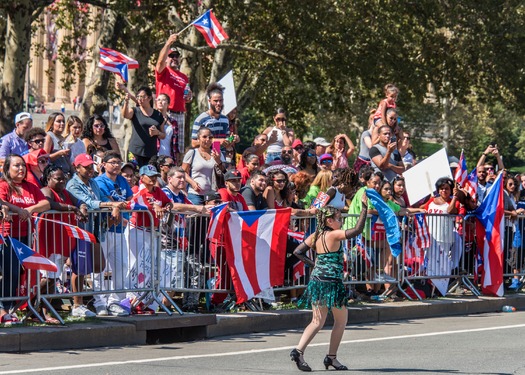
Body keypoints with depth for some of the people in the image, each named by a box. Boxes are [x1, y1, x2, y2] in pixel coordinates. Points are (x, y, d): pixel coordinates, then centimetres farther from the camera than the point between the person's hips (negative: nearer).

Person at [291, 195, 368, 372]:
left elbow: (298, 252, 9)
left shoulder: (315, 236, 7)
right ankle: (331, 357, 13)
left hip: (316, 280, 7)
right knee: (341, 320, 11)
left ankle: (298, 350, -9)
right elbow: (357, 230, -20)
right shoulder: (334, 235, -12)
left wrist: (313, 263, 12)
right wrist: (364, 208, -16)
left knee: (317, 322, 9)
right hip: (331, 282, -7)